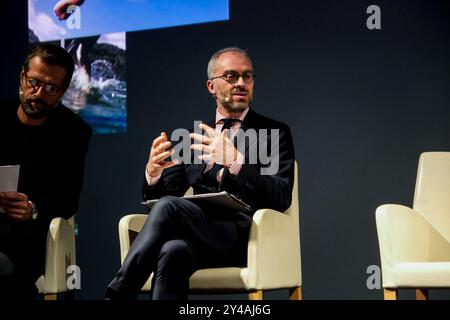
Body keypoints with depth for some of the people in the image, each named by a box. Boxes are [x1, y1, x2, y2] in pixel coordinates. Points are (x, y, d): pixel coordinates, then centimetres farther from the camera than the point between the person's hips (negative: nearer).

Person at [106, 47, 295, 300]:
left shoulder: (275, 132, 11)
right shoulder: (195, 138, 23)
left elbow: (281, 198, -5)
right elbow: (159, 195, 18)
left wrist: (236, 162, -22)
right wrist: (153, 172, -8)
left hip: (245, 236, -3)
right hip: (200, 237, 3)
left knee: (169, 205, -29)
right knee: (173, 250, -36)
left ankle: (117, 295, -27)